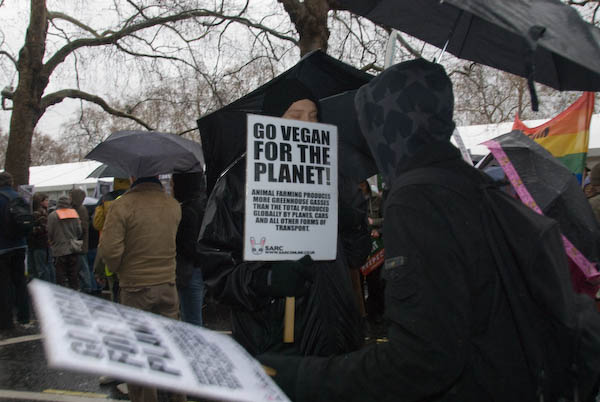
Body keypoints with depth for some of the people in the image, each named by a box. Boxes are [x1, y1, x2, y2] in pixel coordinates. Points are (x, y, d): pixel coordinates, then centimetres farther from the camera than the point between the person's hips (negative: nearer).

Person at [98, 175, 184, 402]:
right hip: (168, 285, 4)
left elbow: (109, 249, -18)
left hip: (135, 288, -4)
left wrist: (117, 269, 1)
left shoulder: (122, 205, -15)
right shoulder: (174, 205, 1)